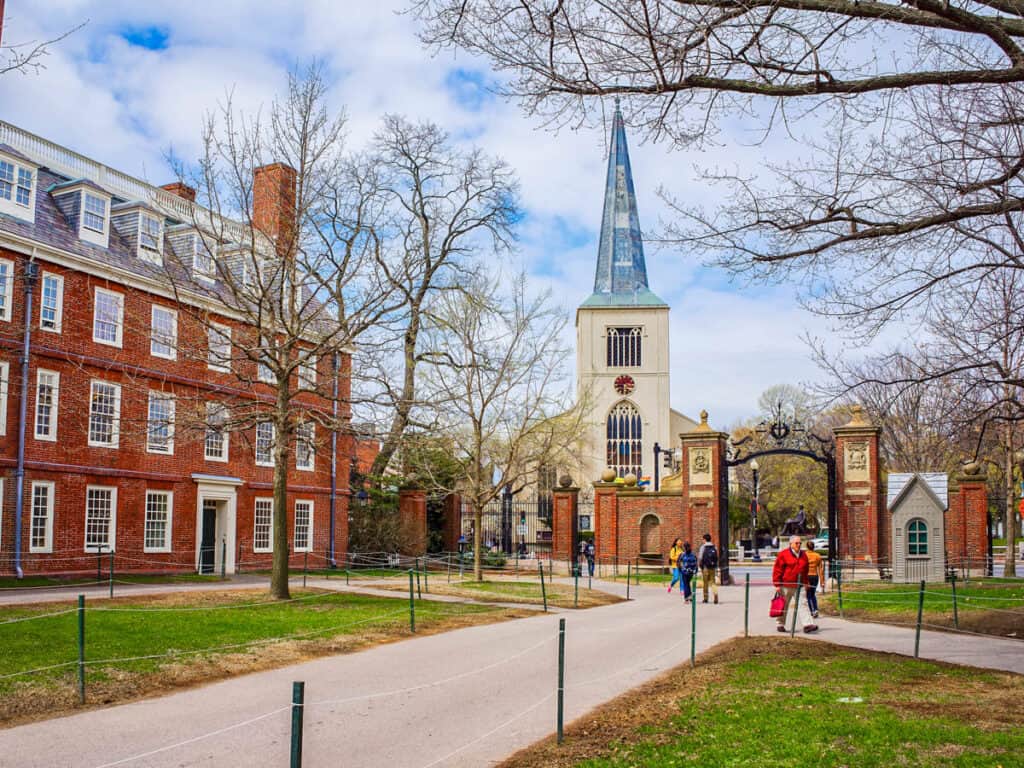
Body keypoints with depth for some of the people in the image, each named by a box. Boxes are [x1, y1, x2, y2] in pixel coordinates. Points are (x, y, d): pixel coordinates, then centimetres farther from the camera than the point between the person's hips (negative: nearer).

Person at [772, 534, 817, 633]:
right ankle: (780, 624, 17)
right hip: (786, 586, -4)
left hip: (799, 586, 4)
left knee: (802, 604, -6)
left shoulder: (803, 555, 13)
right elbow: (777, 570, -7)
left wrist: (805, 583, 21)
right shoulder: (783, 554, -6)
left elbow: (805, 571, 24)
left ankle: (807, 624, -12)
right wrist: (777, 584, -11)